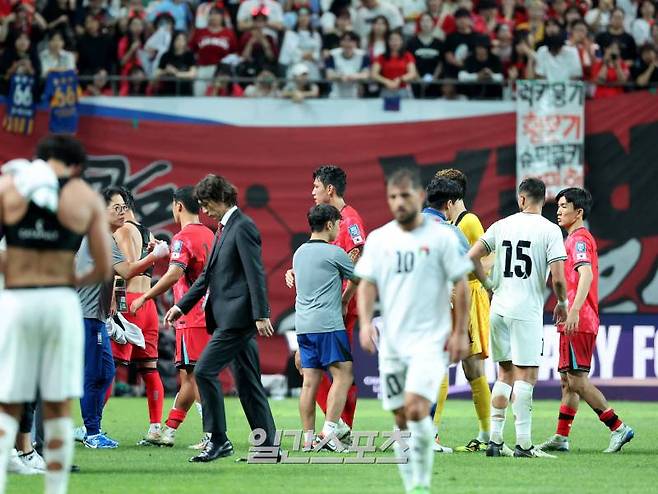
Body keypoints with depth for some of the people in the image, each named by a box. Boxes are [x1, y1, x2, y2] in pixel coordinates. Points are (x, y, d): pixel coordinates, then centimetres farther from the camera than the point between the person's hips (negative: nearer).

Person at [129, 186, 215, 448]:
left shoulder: (183, 238, -12)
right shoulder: (209, 235, 15)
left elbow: (174, 274, -25)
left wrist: (144, 298, -20)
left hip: (191, 320, -9)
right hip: (208, 316, 9)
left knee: (195, 376, -7)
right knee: (188, 377, 12)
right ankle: (169, 431, 20)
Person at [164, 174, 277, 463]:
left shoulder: (242, 227, -10)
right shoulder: (225, 228, 19)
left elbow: (256, 273, -17)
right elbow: (209, 275, 24)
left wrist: (261, 315, -21)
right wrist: (182, 306, 21)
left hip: (238, 317, -10)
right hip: (231, 317, 10)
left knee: (205, 371, -13)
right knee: (247, 383, 9)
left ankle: (218, 440, -9)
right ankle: (268, 447, 11)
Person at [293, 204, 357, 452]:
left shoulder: (299, 253, 15)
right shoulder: (334, 253, -6)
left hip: (303, 325, 7)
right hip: (328, 324, -7)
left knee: (310, 380, 6)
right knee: (343, 375, -5)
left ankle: (308, 438, 4)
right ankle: (329, 431, -16)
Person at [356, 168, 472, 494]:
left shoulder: (442, 237, -4)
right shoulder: (379, 239, 6)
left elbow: (461, 285, -1)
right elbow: (368, 283, 6)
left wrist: (460, 333, -6)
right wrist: (365, 322, -10)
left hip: (430, 341, -4)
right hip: (392, 342, 4)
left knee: (416, 408, -21)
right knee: (401, 419, 6)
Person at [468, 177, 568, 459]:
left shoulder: (502, 226, 7)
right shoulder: (550, 231, -5)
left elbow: (472, 256, 4)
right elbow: (557, 278, -12)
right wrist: (562, 304, 6)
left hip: (499, 308, 5)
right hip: (527, 310, -5)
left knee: (505, 374, 14)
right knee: (526, 375, -2)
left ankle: (495, 441, 11)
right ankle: (523, 443, -6)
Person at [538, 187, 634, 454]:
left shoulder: (579, 239, -12)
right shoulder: (574, 239, 20)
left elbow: (586, 275, -26)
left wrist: (574, 310, -35)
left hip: (578, 322, -11)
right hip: (574, 323, 11)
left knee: (577, 380, -11)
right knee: (567, 380, 12)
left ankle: (618, 428, -11)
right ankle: (561, 437, 15)